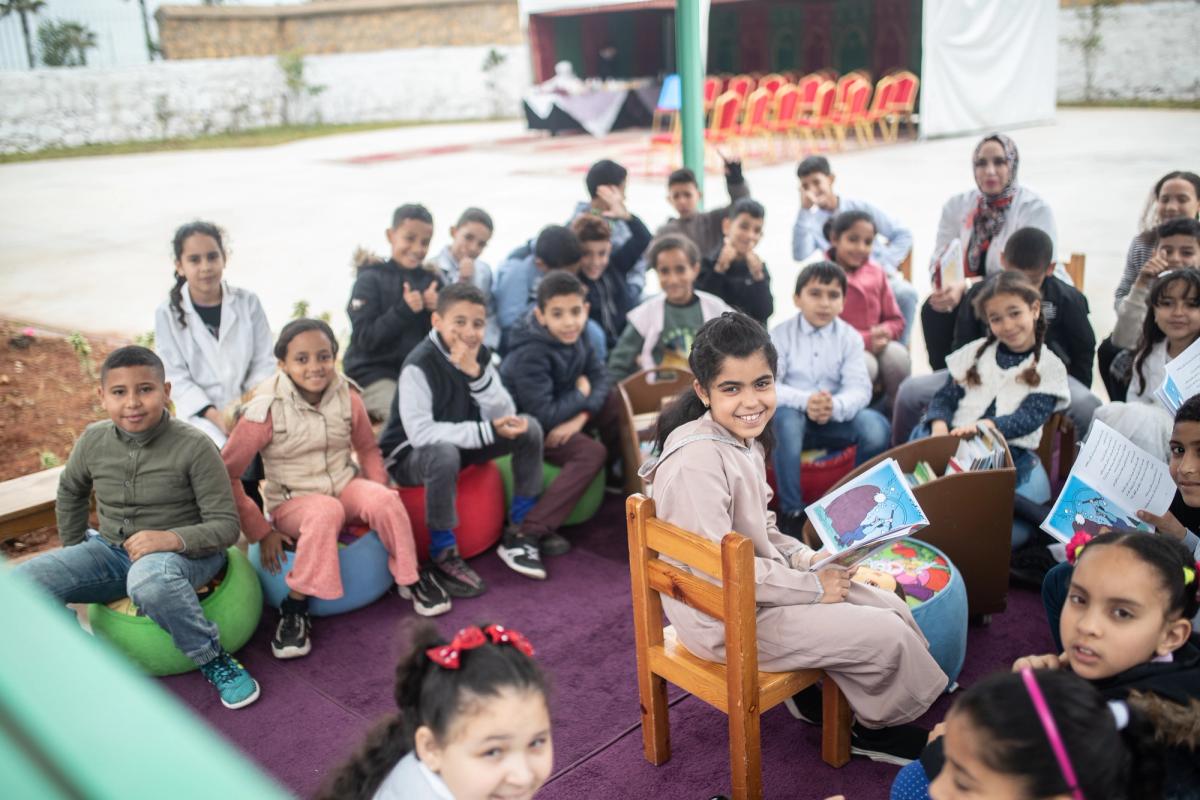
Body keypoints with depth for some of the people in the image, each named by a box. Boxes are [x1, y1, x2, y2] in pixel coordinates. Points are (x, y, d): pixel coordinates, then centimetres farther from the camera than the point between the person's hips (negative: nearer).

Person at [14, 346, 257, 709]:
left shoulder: (194, 446, -16)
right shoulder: (93, 440, -2)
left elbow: (225, 525, -17)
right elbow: (69, 492, 21)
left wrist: (172, 538, -34)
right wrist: (74, 552, 19)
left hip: (185, 552, -5)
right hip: (112, 550, 6)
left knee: (150, 578, -42)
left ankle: (215, 662, -19)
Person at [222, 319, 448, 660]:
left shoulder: (347, 398, -5)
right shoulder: (267, 409, -16)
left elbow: (367, 448, 11)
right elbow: (226, 473, -14)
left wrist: (378, 490, -6)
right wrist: (260, 531, -15)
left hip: (346, 486, 3)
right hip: (293, 502, -3)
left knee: (384, 499, -27)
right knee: (325, 512, -36)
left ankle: (411, 578, -5)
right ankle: (295, 607, -22)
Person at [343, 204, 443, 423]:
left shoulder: (432, 282, 8)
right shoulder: (370, 280, -3)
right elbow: (363, 338, -11)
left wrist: (437, 312, -11)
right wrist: (403, 311, -20)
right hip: (373, 374, -5)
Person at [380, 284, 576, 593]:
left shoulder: (479, 355, -4)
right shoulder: (419, 365, -24)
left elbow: (504, 416, -11)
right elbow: (420, 432, -33)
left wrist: (476, 372, -27)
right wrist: (487, 431, -33)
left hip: (460, 443, 7)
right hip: (409, 455, -7)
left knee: (529, 428, -9)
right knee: (445, 453, -40)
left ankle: (520, 533, -2)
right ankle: (444, 555, -21)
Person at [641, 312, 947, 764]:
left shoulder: (742, 439, 3)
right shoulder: (698, 460, -27)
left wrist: (805, 559, -2)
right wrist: (811, 587, -18)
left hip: (760, 587, 9)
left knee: (893, 608, 7)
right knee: (889, 636, -6)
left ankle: (820, 698, 24)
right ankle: (876, 728, 21)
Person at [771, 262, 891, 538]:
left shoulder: (850, 337, 1)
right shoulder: (780, 335, -3)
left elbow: (859, 388, -10)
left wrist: (835, 407, -34)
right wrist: (804, 401, -33)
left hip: (836, 420, 2)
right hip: (794, 416, -2)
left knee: (877, 426, -26)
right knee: (786, 418, -37)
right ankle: (792, 512, -25)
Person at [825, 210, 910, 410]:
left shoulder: (876, 272, 10)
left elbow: (896, 320, 13)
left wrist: (884, 332, -12)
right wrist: (865, 340, -18)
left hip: (878, 346, 4)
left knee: (897, 354, -28)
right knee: (866, 364, -35)